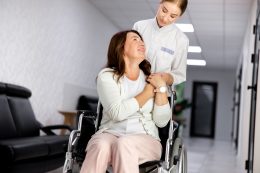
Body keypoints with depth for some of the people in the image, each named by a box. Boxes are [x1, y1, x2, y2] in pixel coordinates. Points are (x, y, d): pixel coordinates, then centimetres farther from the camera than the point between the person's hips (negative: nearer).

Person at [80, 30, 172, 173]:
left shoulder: (151, 79, 10)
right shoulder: (106, 76, 4)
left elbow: (161, 121, 2)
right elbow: (118, 113, -13)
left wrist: (161, 87, -8)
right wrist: (148, 92, -4)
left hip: (145, 139, 1)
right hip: (110, 133, 0)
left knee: (124, 143, -34)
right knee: (101, 145, -35)